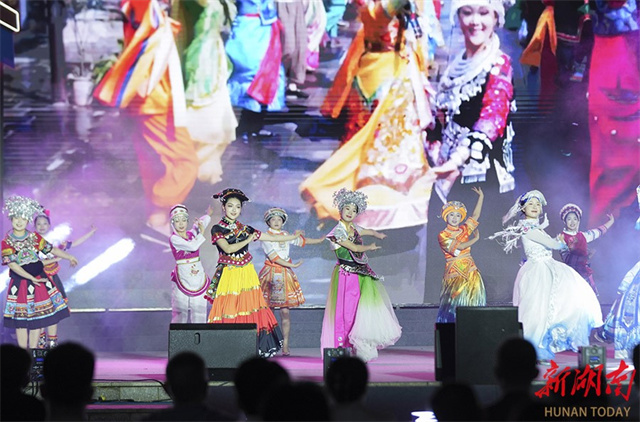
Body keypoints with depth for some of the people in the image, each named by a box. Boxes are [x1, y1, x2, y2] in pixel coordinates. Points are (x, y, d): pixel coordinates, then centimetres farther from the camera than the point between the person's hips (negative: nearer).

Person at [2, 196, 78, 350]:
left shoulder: (35, 237, 3)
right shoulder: (6, 243, -8)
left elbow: (51, 250, 9)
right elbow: (12, 264, -14)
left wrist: (69, 257, 3)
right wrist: (32, 278, -19)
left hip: (39, 282, 3)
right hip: (20, 284, -3)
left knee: (37, 318, 3)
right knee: (21, 320, 1)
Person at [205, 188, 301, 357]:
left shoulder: (245, 229, 12)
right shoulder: (217, 229, -1)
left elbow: (272, 238, 16)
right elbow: (228, 248, -14)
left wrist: (294, 237, 17)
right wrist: (248, 240, -5)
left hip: (246, 274, 4)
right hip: (229, 275, -4)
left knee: (249, 310, -3)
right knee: (229, 313, -9)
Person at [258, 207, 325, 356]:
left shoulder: (286, 235, 14)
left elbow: (303, 241, 26)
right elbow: (273, 256, -11)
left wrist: (322, 239, 30)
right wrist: (291, 265, -15)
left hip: (285, 274, 4)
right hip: (271, 274, -4)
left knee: (285, 310, -2)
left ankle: (285, 345, -1)